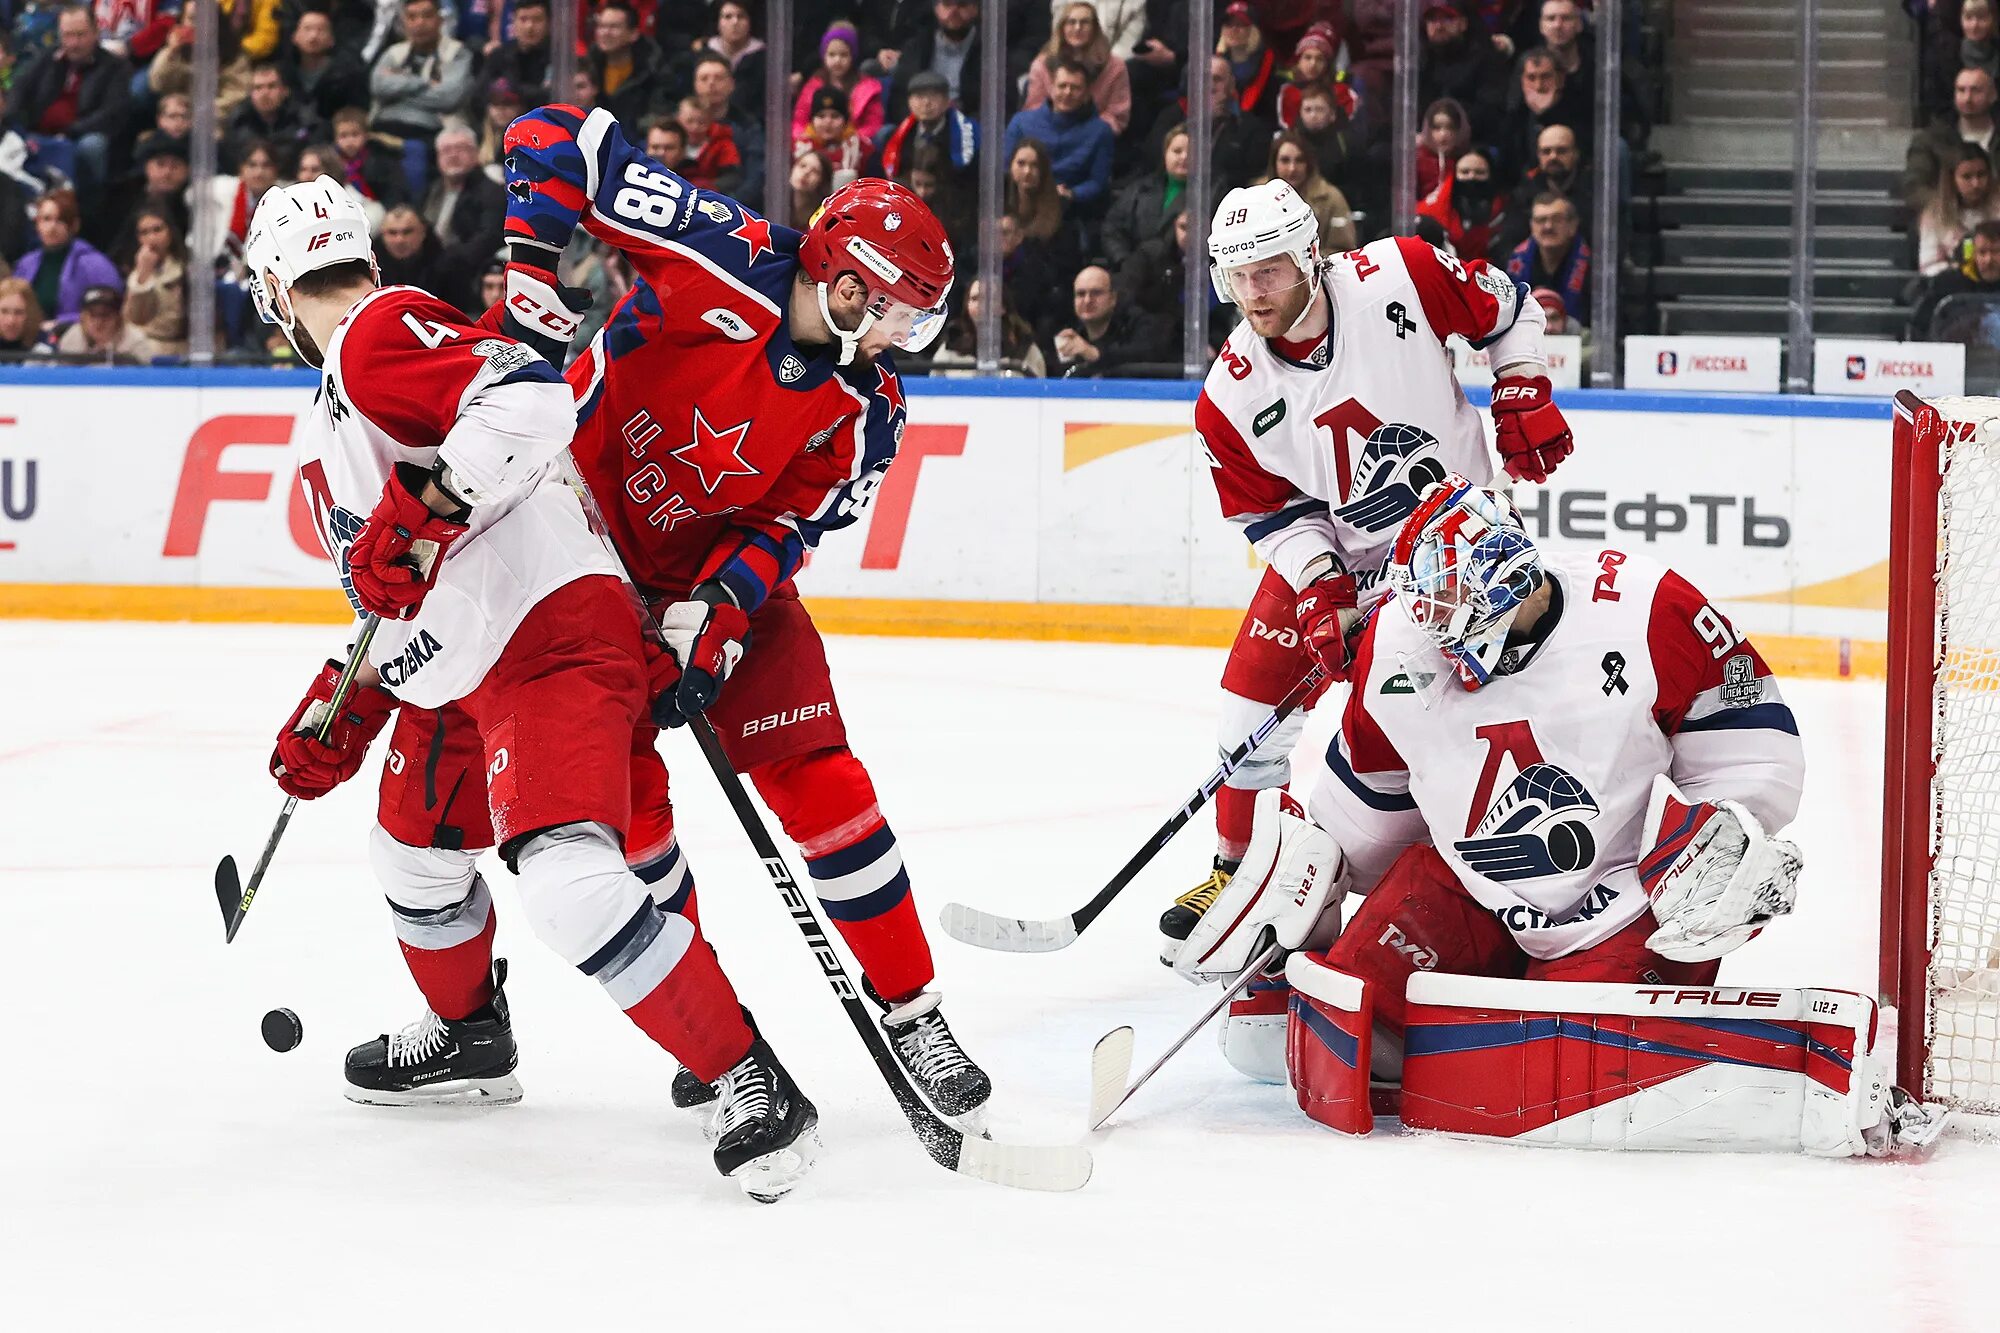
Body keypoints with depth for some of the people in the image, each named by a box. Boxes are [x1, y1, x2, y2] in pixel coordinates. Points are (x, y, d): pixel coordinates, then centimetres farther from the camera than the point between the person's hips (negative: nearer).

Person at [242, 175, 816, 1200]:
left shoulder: (381, 334, -10)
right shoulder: (331, 418, 24)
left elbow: (528, 399, -28)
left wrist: (419, 509, -29)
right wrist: (343, 712, 26)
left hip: (553, 635, -12)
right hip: (462, 676, 12)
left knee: (566, 881, -25)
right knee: (415, 851, 29)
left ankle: (754, 1085, -22)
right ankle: (466, 1035, 52)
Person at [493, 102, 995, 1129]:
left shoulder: (865, 410, -11)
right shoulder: (727, 262, -25)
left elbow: (786, 523, -11)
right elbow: (557, 138, -24)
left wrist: (716, 614, -28)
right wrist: (529, 267, -31)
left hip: (725, 566, 3)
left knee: (816, 780, -9)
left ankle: (910, 1010, 1)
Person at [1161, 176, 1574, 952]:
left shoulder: (1397, 278, -21)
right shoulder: (1232, 396, -14)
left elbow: (1504, 308, -4)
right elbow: (1273, 512, -7)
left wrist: (1523, 397, -9)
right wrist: (1322, 593, -19)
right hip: (1331, 552, 3)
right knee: (1252, 706, -2)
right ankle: (1237, 872, 18)